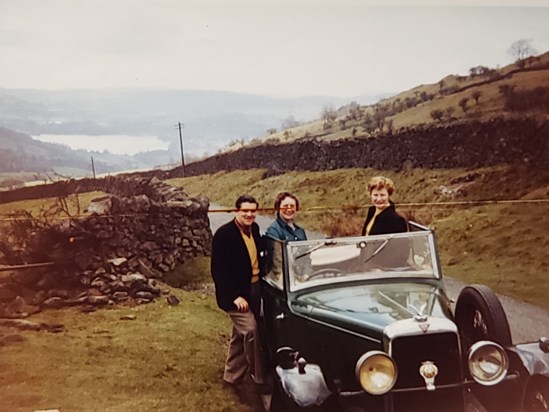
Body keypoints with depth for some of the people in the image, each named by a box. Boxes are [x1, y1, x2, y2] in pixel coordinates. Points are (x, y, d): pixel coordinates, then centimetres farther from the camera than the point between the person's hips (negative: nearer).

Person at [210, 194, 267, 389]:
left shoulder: (254, 228, 3)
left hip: (254, 289, 7)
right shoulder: (223, 234, -18)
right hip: (236, 293, -7)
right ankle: (260, 378, 0)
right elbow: (218, 270, -19)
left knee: (240, 334, 16)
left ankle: (232, 375, 30)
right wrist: (234, 296, -23)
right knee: (250, 331, -14)